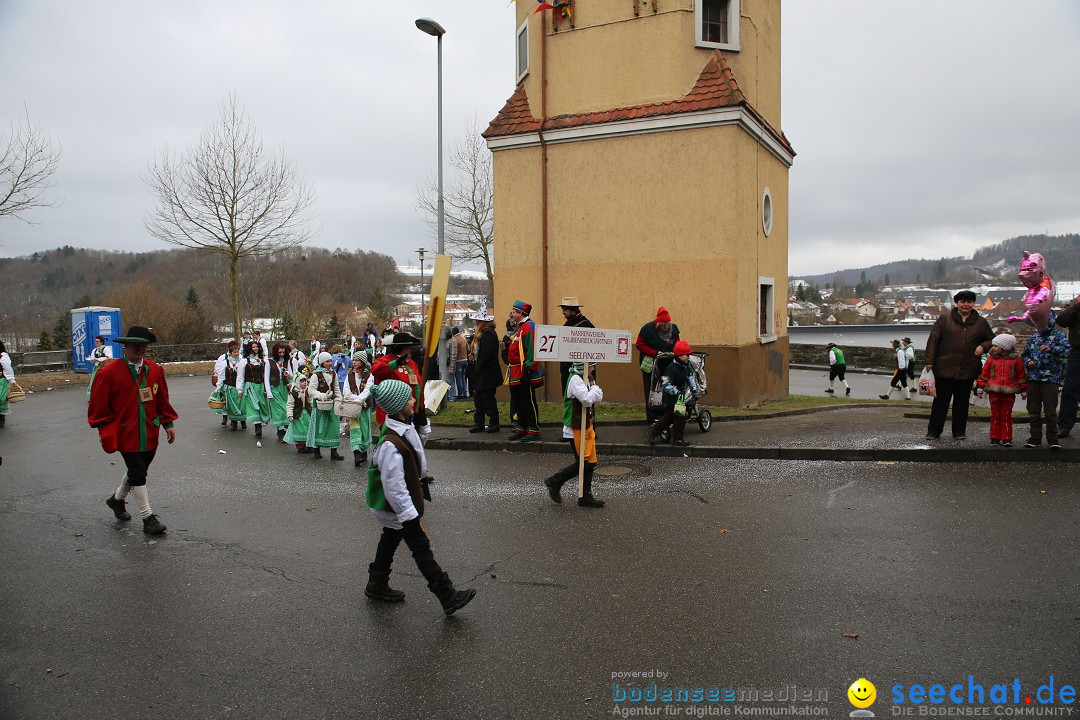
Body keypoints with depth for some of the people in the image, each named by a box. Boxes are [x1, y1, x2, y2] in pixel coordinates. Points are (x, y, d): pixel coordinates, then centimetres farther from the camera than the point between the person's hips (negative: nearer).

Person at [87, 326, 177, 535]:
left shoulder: (155, 369, 3)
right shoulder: (109, 372, -10)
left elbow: (162, 399, 11)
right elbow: (98, 405, -5)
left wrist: (168, 424, 7)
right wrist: (105, 431, -7)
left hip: (149, 434, 5)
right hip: (126, 434, -5)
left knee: (138, 470, 17)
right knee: (138, 473, -3)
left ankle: (117, 499, 44)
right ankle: (148, 518, 5)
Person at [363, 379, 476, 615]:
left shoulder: (403, 427, -5)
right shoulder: (391, 445, -35)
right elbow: (395, 488, -30)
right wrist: (412, 517, -24)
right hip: (399, 507, -10)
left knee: (390, 539, 24)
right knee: (421, 549, 0)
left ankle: (377, 586, 44)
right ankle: (448, 597, 11)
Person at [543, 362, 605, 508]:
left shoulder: (585, 379, 13)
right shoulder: (575, 379, -18)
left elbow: (598, 398, 10)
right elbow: (587, 400, -27)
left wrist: (593, 383, -3)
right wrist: (594, 387, -12)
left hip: (587, 426, 10)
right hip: (577, 428, -10)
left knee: (590, 462, 10)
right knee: (583, 462, -4)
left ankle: (585, 497, 17)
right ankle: (554, 482, 10)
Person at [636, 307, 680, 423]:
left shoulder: (674, 328, 1)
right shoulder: (648, 328, -12)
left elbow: (677, 342, 15)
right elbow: (639, 345, -11)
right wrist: (656, 353, -19)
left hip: (668, 364, 3)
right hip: (650, 365, -3)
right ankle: (652, 420, 5)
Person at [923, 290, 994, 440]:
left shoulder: (981, 322, 9)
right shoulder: (945, 319, 2)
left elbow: (991, 339, 20)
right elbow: (933, 340, 1)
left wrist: (983, 346, -2)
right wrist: (929, 360, -6)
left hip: (968, 370, 2)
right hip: (944, 368, -2)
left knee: (962, 401, 10)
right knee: (941, 400, 3)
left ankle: (959, 431, 21)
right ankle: (934, 431, 10)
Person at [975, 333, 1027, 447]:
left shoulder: (1016, 359, 3)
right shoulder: (991, 359, 7)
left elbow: (1022, 375, 9)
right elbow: (984, 374, 10)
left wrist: (1023, 390, 9)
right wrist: (980, 388, 8)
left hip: (1009, 393, -1)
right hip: (994, 392, 1)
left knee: (1006, 416, 3)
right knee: (995, 416, 5)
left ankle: (1006, 439, 8)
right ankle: (995, 438, 10)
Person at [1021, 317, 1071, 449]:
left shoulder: (1058, 336, 2)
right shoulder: (1033, 337, 16)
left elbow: (1066, 350, -13)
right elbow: (1025, 354, 23)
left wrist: (1051, 348, -29)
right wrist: (1028, 362, 2)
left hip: (1051, 378, -4)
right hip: (1033, 378, 5)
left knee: (1050, 410, -4)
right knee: (1033, 410, 8)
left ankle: (1052, 438, 5)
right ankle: (1035, 437, 16)